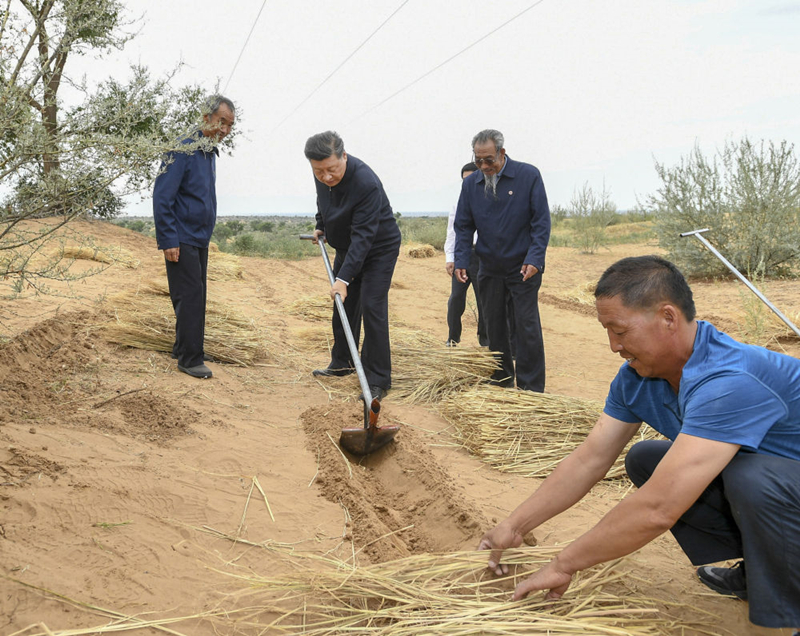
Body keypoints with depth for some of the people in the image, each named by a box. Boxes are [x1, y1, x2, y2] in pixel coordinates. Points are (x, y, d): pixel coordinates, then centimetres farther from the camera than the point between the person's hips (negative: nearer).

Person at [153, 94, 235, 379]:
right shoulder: (184, 150, -16)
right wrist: (168, 241, -21)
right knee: (190, 295, -8)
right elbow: (162, 197, -19)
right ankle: (190, 358, -3)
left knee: (196, 296, 13)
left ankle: (184, 348, 24)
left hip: (200, 239, 9)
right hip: (182, 240, -9)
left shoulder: (209, 152, 12)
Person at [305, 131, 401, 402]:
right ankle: (342, 362, 31)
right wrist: (321, 227, 21)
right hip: (346, 248, 7)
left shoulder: (366, 183, -35)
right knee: (343, 306, 13)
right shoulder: (322, 177, -11)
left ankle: (378, 381, -9)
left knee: (372, 309, -14)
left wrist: (344, 278, -40)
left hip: (379, 248, -7)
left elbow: (363, 235, -37)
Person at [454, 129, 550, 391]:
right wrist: (461, 261, -6)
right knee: (494, 326, 11)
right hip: (490, 269, 4)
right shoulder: (471, 184, 2)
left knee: (527, 327, -5)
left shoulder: (528, 175, -9)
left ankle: (530, 388, 2)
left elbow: (542, 221, -9)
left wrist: (535, 259, -19)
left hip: (523, 268, -4)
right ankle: (501, 380, 24)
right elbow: (463, 227, 6)